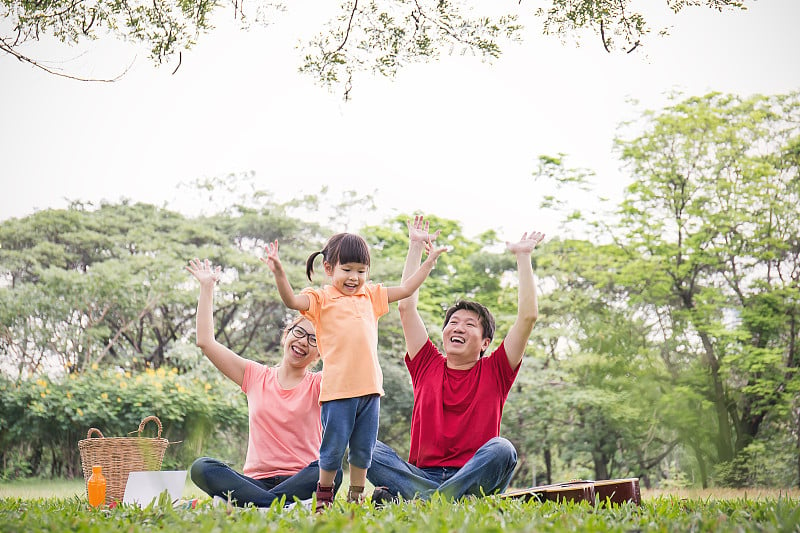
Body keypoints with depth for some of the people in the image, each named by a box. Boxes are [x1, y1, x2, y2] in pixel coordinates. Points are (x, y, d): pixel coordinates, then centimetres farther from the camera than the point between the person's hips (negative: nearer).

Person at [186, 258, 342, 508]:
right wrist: (207, 287, 13)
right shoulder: (256, 376, 15)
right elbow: (205, 341, 12)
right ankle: (285, 506, -37)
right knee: (201, 468, -25)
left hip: (301, 481, -2)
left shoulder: (319, 385, 9)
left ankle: (247, 503, -35)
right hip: (256, 481, 2)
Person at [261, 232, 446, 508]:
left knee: (364, 448, 11)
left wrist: (429, 262, 24)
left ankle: (356, 495, 25)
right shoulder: (322, 298, 1)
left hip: (370, 386, 5)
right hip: (337, 389, -5)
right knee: (334, 446, 2)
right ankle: (323, 493, 22)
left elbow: (406, 289, 25)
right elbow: (292, 301, -15)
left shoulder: (370, 295, 17)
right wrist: (279, 272, -29)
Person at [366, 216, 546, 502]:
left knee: (502, 449, -33)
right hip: (421, 475, 2)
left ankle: (418, 502, -40)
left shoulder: (494, 371, 11)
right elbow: (406, 306, 14)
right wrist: (416, 246, 18)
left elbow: (528, 316, 5)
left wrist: (523, 256, 8)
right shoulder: (427, 365, 15)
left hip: (475, 477, -1)